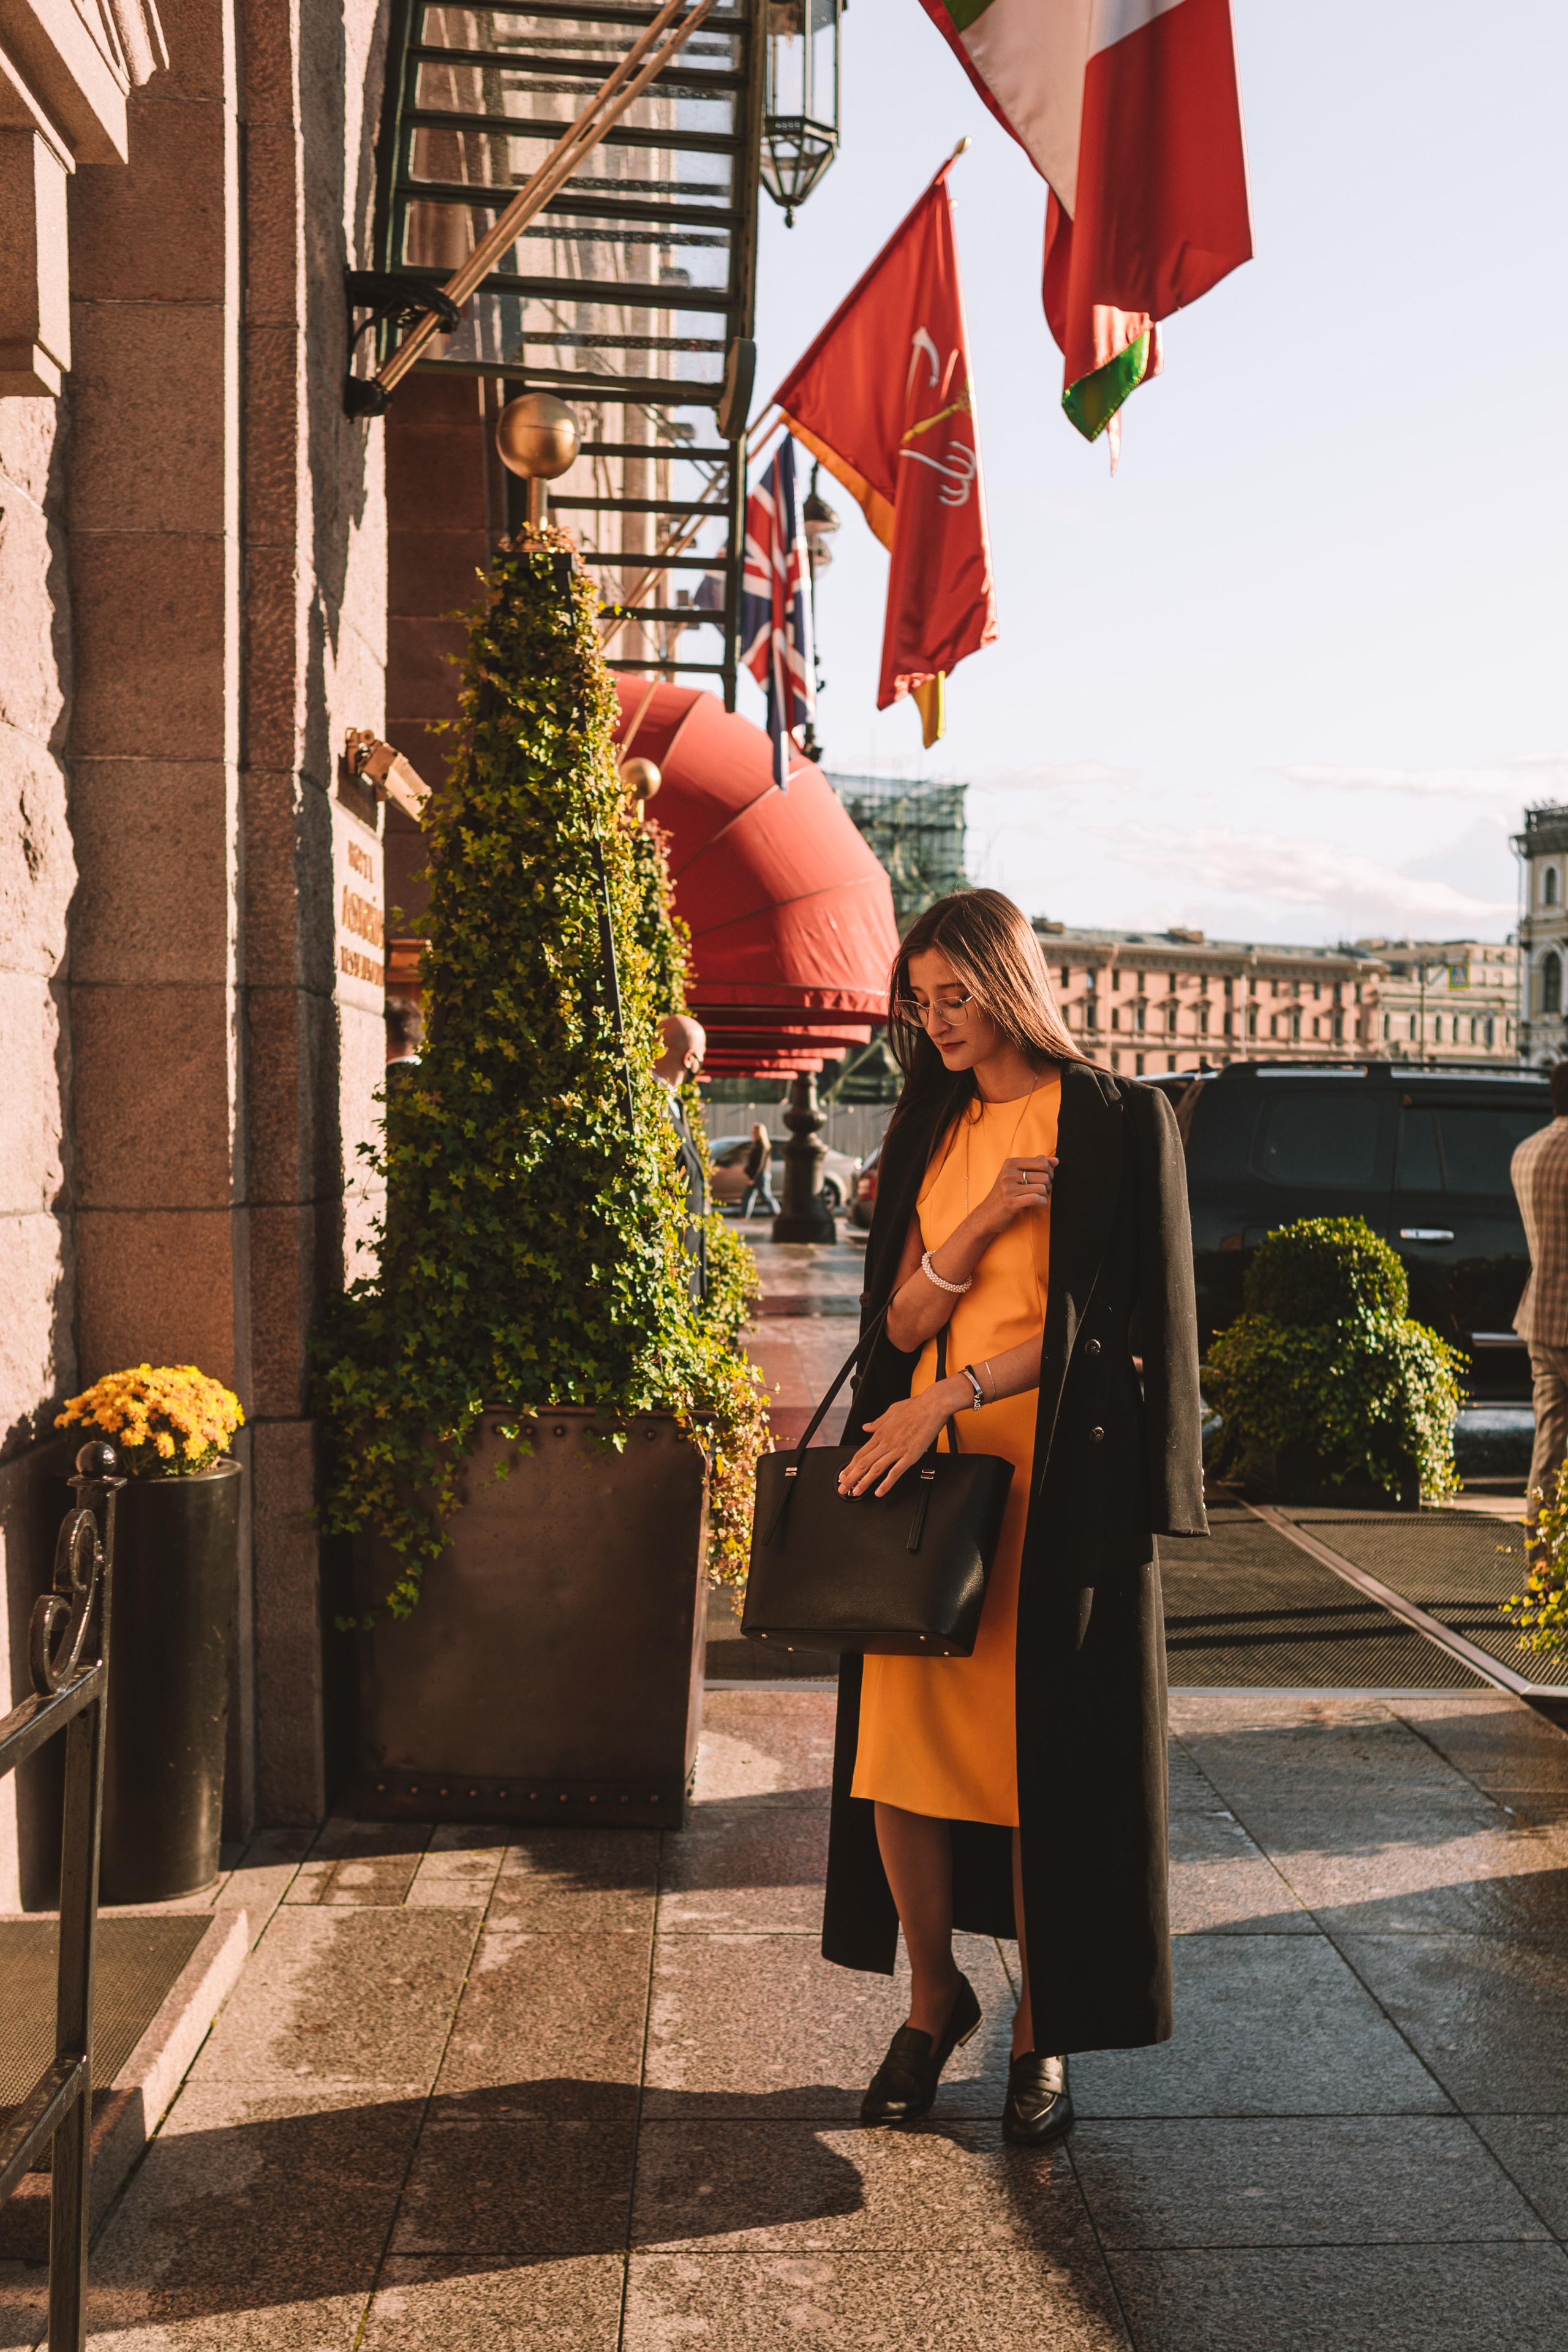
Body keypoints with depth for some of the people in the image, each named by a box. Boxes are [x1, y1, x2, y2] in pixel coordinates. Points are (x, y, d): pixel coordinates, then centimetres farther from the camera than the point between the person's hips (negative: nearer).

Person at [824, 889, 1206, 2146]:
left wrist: (947, 1398, -18)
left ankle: (1044, 2033, 18)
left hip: (1057, 1475, -4)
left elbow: (1095, 1321, -9)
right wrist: (979, 1221, -11)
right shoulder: (929, 1132, 13)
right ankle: (936, 1999, 22)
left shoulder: (1116, 1120, -2)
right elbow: (903, 1320, 6)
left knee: (1043, 1749, 1)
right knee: (902, 1742, 0)